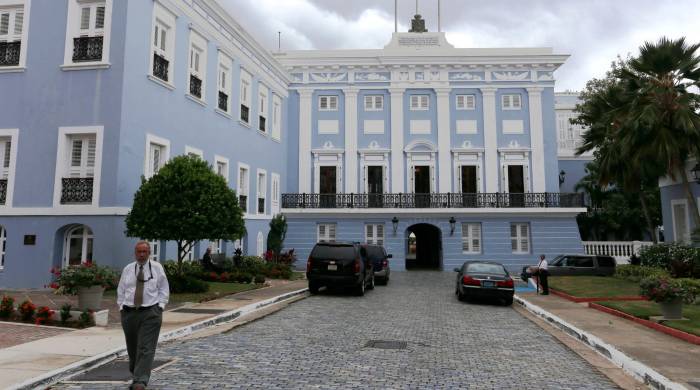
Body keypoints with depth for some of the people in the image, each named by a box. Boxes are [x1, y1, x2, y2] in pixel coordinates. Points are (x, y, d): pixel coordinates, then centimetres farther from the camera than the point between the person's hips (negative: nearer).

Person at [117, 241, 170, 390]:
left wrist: (160, 307, -5)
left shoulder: (157, 268, 2)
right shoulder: (127, 269, 8)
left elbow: (164, 289, 5)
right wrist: (121, 307, 3)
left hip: (150, 313, -3)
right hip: (129, 313, 3)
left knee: (146, 349, -10)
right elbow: (121, 291, 14)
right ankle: (135, 376, 31)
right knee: (132, 349, 13)